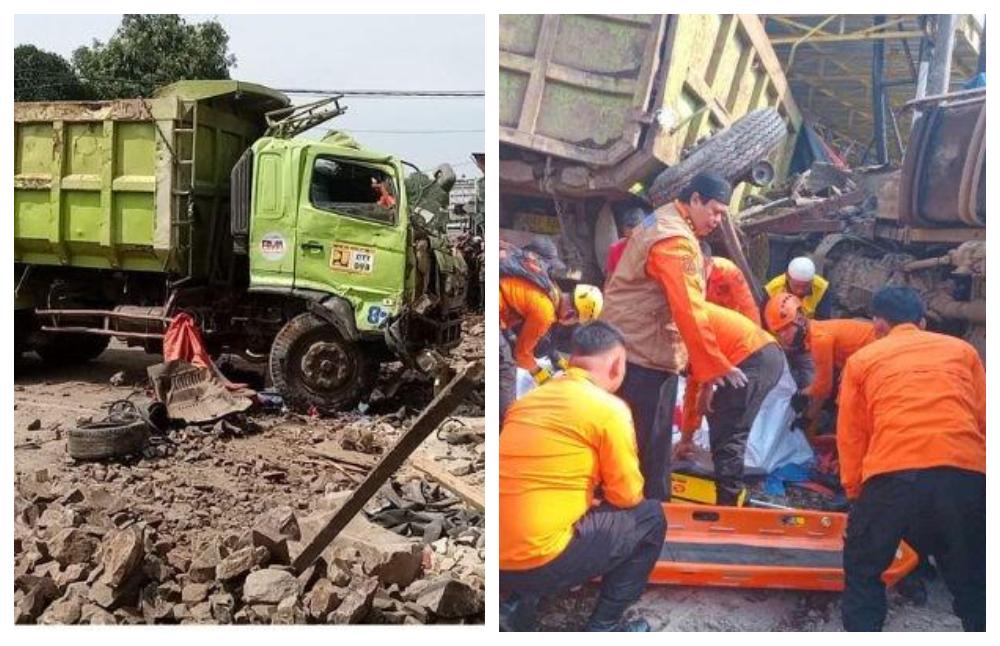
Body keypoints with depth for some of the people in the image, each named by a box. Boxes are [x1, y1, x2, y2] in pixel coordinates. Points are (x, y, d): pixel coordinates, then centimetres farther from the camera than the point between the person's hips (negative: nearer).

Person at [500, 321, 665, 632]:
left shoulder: (528, 398, 11)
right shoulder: (609, 408, -8)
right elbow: (627, 497, 0)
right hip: (540, 563, -6)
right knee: (650, 517, 12)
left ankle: (519, 604, 19)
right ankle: (604, 626, 15)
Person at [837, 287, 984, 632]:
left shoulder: (862, 359, 18)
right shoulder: (962, 349, 22)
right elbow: (985, 419, 20)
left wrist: (854, 491, 24)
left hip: (892, 474, -2)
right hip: (967, 474, 2)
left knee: (862, 571, 18)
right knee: (971, 580, 20)